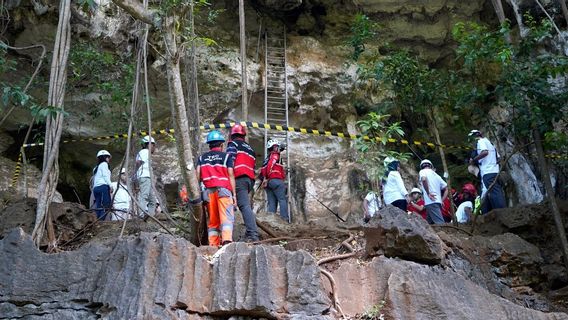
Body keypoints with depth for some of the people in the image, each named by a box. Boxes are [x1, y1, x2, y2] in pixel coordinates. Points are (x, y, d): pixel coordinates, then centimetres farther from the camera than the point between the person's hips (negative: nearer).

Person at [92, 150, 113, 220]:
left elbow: (93, 180, 21)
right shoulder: (104, 164, 6)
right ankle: (101, 220, -27)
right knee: (106, 205, -15)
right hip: (103, 186, -9)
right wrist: (110, 186, -10)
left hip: (96, 188, 9)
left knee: (99, 207, 1)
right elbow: (105, 176, -7)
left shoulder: (96, 167, 29)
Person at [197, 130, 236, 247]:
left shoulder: (202, 157, 19)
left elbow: (198, 175, 6)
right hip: (223, 189, -3)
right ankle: (227, 239, -30)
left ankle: (213, 245, 0)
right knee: (227, 217, -10)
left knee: (212, 220, 8)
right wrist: (234, 194, 2)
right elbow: (231, 176, 3)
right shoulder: (226, 156, 10)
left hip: (209, 190, 3)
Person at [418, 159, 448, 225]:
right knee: (430, 223, 16)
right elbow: (447, 188, 23)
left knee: (440, 223, -18)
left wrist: (428, 193, -13)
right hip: (438, 201, 7)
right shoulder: (436, 175, 25)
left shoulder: (422, 171, 5)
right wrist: (442, 200, 18)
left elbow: (424, 179, -20)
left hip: (431, 202, -7)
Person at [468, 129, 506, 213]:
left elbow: (485, 152, -20)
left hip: (488, 173, -10)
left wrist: (473, 160, -10)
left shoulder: (480, 141, 0)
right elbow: (498, 157, 24)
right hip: (495, 171, 10)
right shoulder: (488, 142, 27)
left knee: (494, 193, -14)